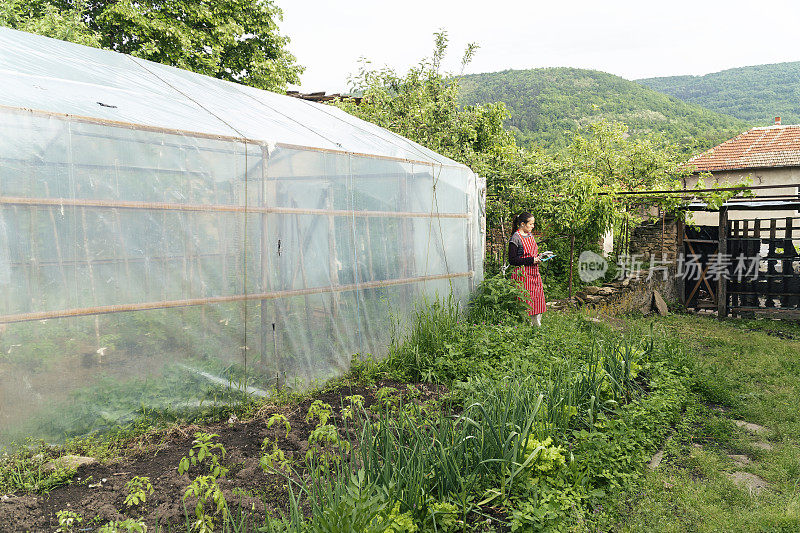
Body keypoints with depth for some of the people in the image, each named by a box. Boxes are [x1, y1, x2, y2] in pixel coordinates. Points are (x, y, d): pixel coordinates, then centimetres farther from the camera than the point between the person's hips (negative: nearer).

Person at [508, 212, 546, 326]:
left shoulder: (530, 235, 12)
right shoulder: (515, 238, -12)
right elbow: (512, 261, -16)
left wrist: (538, 257, 5)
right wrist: (531, 260, -17)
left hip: (535, 274, 8)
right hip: (523, 274, -8)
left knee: (538, 299, 10)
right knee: (525, 300, -4)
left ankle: (537, 325, 22)